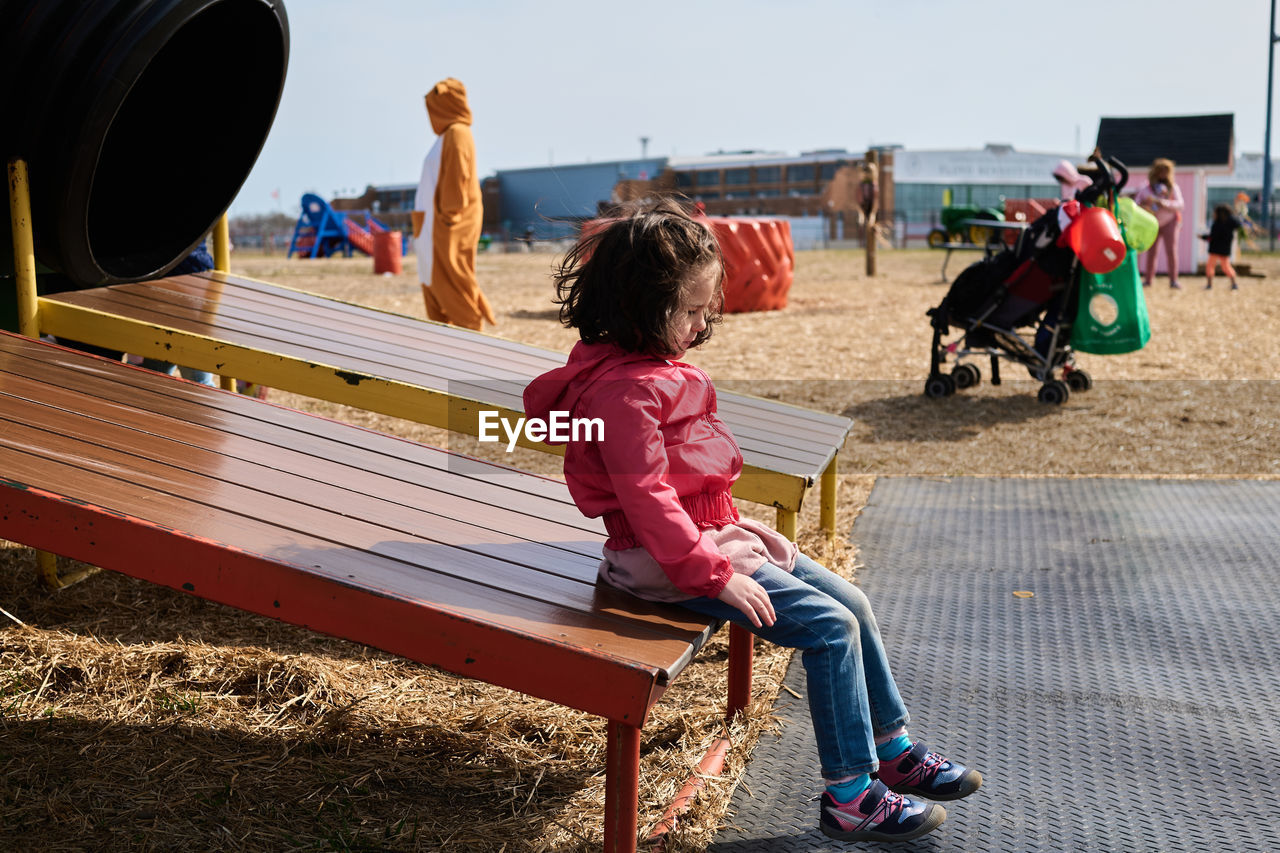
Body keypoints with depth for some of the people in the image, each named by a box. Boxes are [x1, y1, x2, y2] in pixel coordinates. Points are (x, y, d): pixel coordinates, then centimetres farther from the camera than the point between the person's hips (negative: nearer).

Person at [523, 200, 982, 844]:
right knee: (830, 626, -15)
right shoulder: (622, 390, -22)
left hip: (717, 536, 11)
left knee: (851, 603, 8)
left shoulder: (657, 366, 12)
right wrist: (713, 574, -23)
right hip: (674, 559, -10)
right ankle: (850, 798, -5)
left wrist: (734, 529, 18)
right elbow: (647, 499, -25)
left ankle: (895, 753, 21)